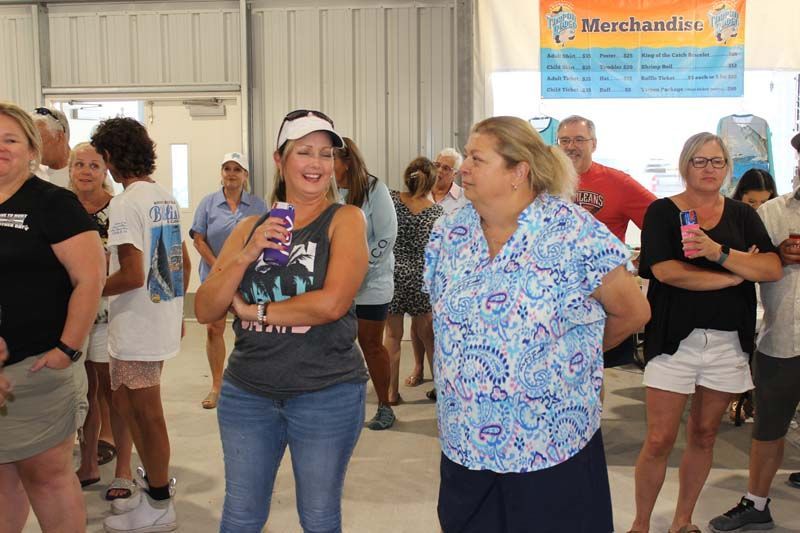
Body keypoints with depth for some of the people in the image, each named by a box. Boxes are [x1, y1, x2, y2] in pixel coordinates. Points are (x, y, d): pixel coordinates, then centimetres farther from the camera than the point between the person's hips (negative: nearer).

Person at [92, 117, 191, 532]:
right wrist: (176, 308, 23)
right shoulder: (167, 199, 10)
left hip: (136, 327, -9)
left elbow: (132, 275, -23)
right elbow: (184, 262, 15)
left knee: (146, 414, 3)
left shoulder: (125, 203, -17)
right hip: (164, 322, 9)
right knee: (126, 402, 21)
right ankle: (155, 480, 32)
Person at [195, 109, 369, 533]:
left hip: (327, 393, -3)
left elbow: (333, 303, -19)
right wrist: (245, 255, -13)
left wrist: (253, 310, -9)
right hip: (247, 391, 4)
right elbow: (205, 311, 2)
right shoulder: (250, 228, 7)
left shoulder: (345, 219, -5)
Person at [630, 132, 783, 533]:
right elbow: (665, 271, -16)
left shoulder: (742, 215, 9)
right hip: (674, 340, -3)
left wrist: (718, 251, -20)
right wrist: (736, 274, -10)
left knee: (703, 437, 13)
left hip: (729, 342, 4)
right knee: (659, 442, -3)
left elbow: (773, 270, -4)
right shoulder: (662, 211, 0)